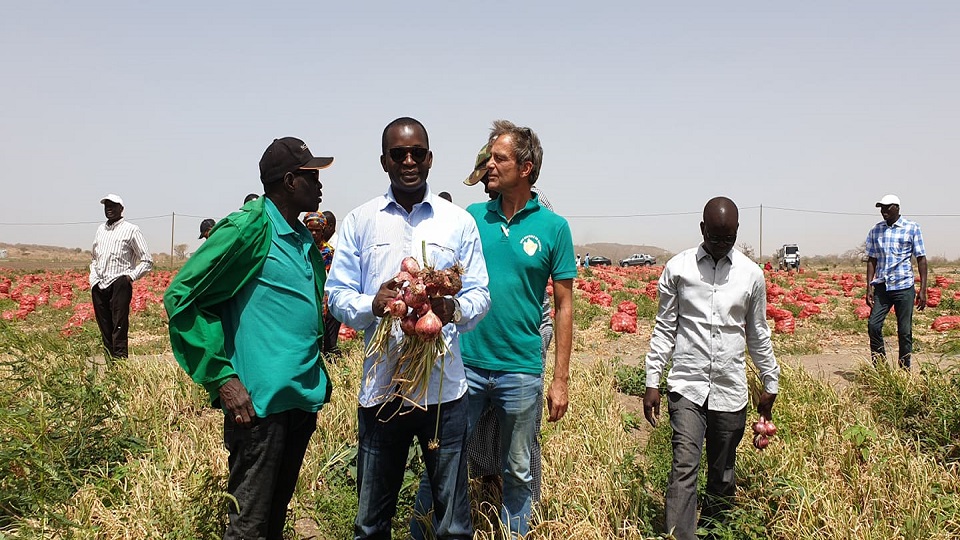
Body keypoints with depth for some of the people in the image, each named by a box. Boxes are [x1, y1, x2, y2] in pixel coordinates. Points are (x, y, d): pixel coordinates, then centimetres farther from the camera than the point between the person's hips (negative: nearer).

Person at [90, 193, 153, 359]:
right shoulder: (101, 229, 18)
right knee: (105, 330, 9)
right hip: (99, 286, 6)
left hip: (119, 285, -6)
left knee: (119, 328, -9)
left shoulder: (131, 230, 1)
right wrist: (93, 278, 15)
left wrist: (131, 277, -8)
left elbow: (147, 261, 1)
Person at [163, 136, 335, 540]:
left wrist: (318, 379, 12)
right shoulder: (249, 228, -11)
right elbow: (179, 297, -12)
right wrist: (222, 378, -15)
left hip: (304, 399, 8)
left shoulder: (304, 238, 14)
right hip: (261, 401, -8)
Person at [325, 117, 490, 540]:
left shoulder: (459, 222, 6)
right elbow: (337, 294, 4)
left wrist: (455, 310, -17)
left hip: (443, 387, 0)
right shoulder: (359, 222, 7)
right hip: (380, 388, 1)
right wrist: (373, 305, -17)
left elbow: (480, 295, 5)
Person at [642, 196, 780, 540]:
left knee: (723, 476, 11)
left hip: (731, 390, 2)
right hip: (687, 386, -2)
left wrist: (770, 384, 17)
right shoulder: (677, 268, 0)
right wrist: (652, 382, 1)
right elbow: (664, 329, 4)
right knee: (684, 467, -13)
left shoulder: (752, 274, 4)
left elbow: (758, 335, 14)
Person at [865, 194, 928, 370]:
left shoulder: (912, 228, 1)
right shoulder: (875, 231, 9)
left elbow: (921, 258, 1)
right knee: (873, 325, -7)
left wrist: (923, 289, -5)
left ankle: (904, 370, 13)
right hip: (882, 287, 3)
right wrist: (869, 287, 1)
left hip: (904, 286, -2)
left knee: (905, 331, 1)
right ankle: (879, 366, 7)